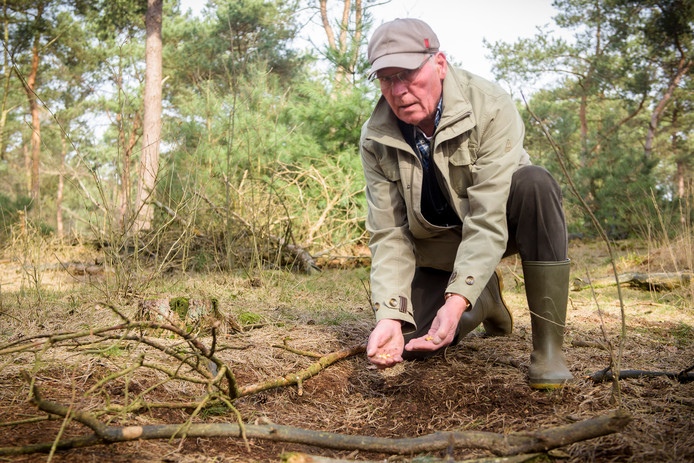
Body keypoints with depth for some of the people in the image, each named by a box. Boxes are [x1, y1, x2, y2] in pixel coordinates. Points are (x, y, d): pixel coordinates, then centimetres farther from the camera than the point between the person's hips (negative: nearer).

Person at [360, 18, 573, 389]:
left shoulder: (490, 107, -28)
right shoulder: (375, 140, -16)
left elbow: (487, 219, -34)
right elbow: (388, 235, -18)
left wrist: (457, 301, -45)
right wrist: (390, 315, -33)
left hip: (502, 222, -3)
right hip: (438, 244, 3)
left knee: (535, 184, -36)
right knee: (409, 342, -13)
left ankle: (548, 346, -27)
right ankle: (486, 299, 20)